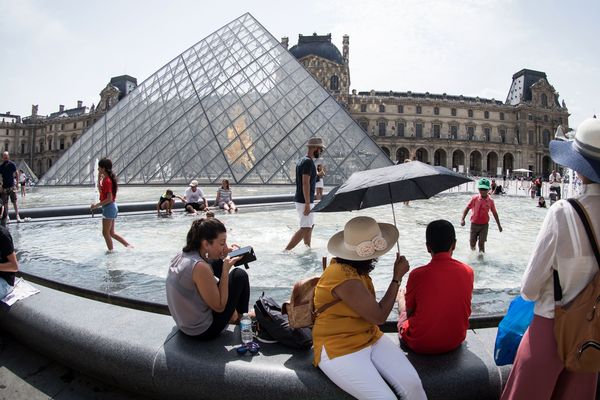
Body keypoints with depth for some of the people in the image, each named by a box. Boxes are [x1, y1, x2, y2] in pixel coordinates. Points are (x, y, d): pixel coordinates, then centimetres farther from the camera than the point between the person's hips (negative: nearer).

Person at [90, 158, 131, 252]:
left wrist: (96, 205, -18)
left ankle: (111, 251, 12)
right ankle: (128, 245, 15)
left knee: (105, 233, 3)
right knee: (111, 233, 15)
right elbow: (100, 191, 22)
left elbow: (109, 199, -22)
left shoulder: (107, 181, -19)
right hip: (113, 208, 10)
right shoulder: (106, 179, 10)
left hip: (109, 208, -10)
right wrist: (99, 179, 12)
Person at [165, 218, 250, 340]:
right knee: (240, 275, 0)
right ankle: (241, 317, 24)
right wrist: (226, 269, -21)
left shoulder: (181, 255, -6)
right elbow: (219, 307, -21)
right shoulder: (200, 267, -30)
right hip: (204, 331, -8)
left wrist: (220, 259, -4)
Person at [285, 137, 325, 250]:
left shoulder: (301, 161, 13)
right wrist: (307, 204, -24)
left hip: (300, 200, 10)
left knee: (310, 226, 17)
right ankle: (286, 251, -7)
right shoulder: (308, 162, -17)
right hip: (305, 202, -10)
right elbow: (305, 183, -23)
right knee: (305, 228, -7)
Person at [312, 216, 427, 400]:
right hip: (338, 350, -8)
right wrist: (397, 277, -11)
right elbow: (379, 316, -18)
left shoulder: (352, 266, 4)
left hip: (370, 338, 8)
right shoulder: (344, 278, -27)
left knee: (413, 384, -12)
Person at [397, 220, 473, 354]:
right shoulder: (468, 272, -12)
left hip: (420, 344, -3)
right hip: (455, 341, 3)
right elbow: (461, 308, 5)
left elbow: (409, 312, -8)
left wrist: (401, 296, 13)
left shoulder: (418, 274, -22)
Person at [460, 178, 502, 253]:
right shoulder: (475, 198, -9)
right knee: (472, 242, 9)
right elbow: (467, 208, -7)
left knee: (481, 242, -7)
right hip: (474, 224, 0)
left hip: (484, 225, 0)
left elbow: (494, 213, 5)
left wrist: (499, 225, 12)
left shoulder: (490, 201, -5)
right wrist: (462, 219, -19)